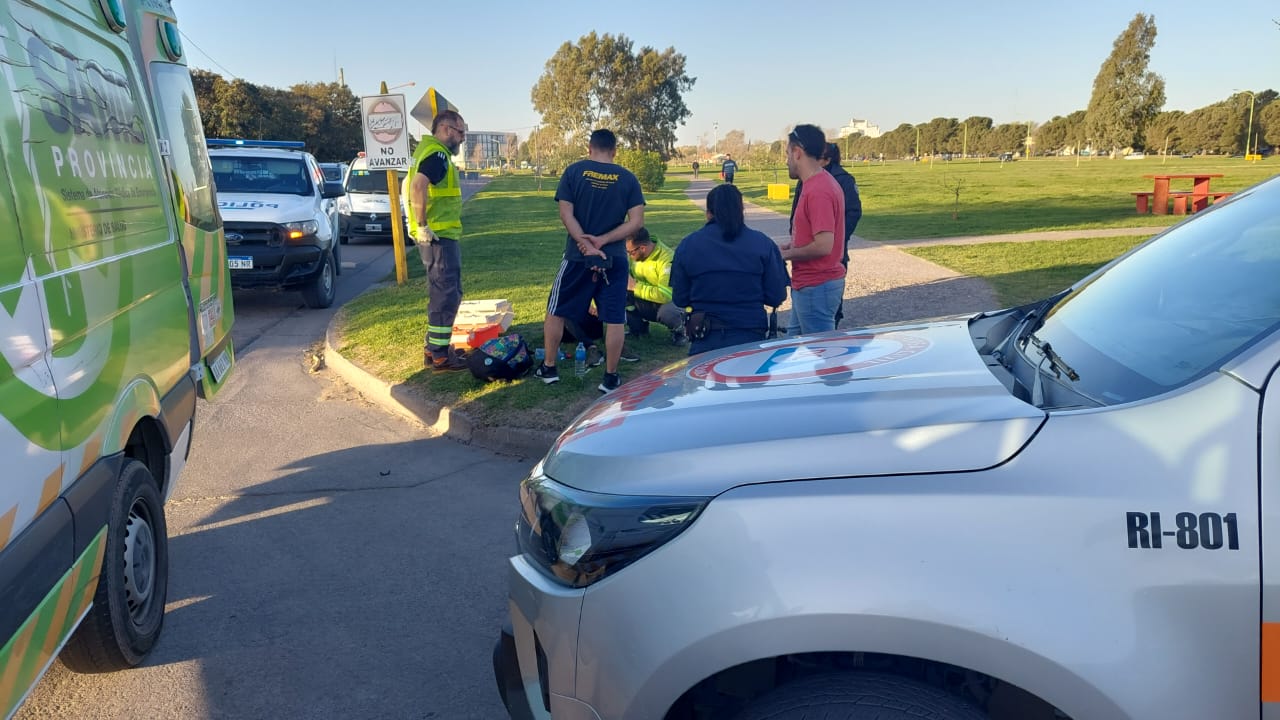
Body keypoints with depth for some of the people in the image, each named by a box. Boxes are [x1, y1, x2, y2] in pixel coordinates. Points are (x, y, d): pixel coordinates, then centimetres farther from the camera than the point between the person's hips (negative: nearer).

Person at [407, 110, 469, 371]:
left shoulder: (428, 149, 18)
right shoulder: (437, 153, -15)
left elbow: (417, 186, 27)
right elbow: (418, 186, -31)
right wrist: (423, 225, -25)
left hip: (436, 235, 10)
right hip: (438, 236, -10)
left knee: (442, 293, 17)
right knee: (447, 294, -6)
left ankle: (435, 348, 23)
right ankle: (440, 356, -1)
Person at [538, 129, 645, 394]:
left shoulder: (574, 171, -2)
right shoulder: (628, 178, 0)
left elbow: (566, 214, -9)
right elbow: (637, 221, -7)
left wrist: (586, 245, -14)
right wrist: (602, 241, -11)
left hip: (577, 256, 0)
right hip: (615, 258, 0)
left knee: (556, 311, 16)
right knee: (615, 319, 6)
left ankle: (548, 369, 22)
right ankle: (610, 377, 10)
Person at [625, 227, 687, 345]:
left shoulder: (667, 259, -27)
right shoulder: (631, 256, -9)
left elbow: (666, 294, -35)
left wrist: (635, 286, -29)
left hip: (670, 302, -5)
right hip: (646, 304, 5)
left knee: (667, 312, -42)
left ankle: (679, 330, -4)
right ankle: (639, 327, 4)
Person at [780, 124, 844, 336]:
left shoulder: (818, 191, -22)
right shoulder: (821, 182, 11)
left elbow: (823, 245, -27)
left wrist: (787, 254, -12)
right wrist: (791, 245, 7)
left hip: (816, 287, -11)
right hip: (807, 284, 11)